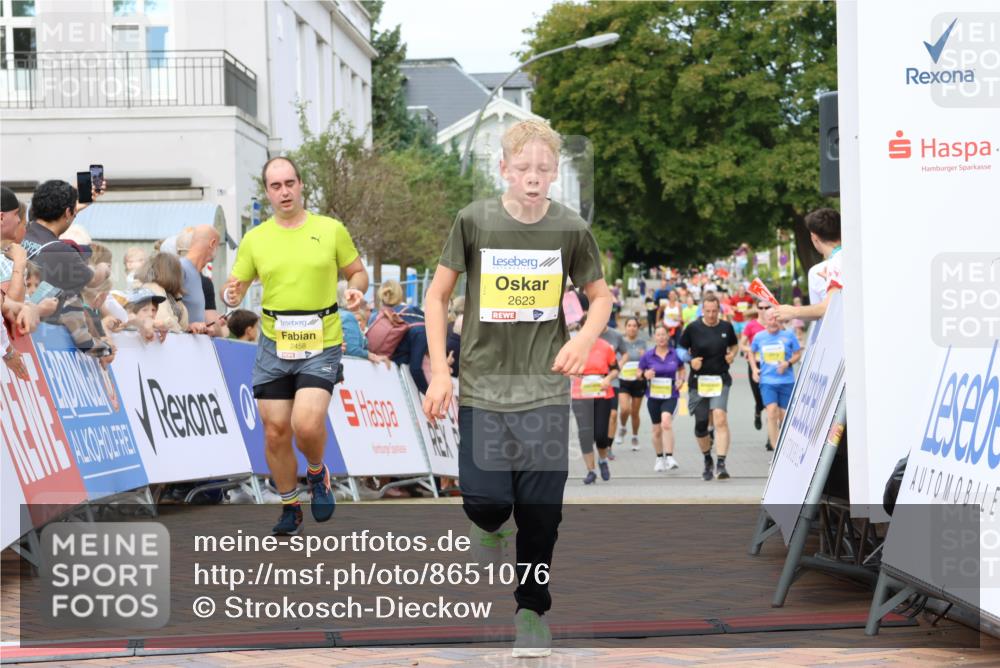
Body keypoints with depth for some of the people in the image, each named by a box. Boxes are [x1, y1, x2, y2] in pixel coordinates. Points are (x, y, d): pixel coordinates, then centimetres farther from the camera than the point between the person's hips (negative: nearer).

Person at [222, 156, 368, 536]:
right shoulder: (254, 239, 5)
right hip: (273, 347, 3)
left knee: (307, 425, -21)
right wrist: (231, 296, -16)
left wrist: (355, 290, -13)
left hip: (321, 346, -2)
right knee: (276, 433, 3)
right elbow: (235, 288, 8)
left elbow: (357, 271, 10)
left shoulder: (331, 230, 1)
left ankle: (317, 473, 13)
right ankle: (290, 508, 24)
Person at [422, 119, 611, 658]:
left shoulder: (570, 229, -3)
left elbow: (600, 296, 11)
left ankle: (531, 610, 20)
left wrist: (584, 338, -10)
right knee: (484, 500, -9)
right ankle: (489, 529, 28)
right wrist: (439, 371, -4)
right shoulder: (474, 221, -6)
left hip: (545, 388, 1)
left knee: (540, 511, 1)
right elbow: (438, 295, 3)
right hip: (482, 386, -1)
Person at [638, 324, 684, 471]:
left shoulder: (675, 354, -1)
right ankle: (659, 459, 31)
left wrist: (681, 380, -2)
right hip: (653, 396, 2)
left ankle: (669, 458, -27)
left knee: (666, 422, -26)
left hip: (670, 395, -2)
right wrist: (645, 375, -16)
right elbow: (639, 373, 6)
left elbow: (681, 368, 17)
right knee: (657, 429, 12)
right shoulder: (648, 355, -1)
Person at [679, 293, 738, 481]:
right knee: (701, 425, 5)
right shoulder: (693, 328, -2)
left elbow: (735, 345, 21)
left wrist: (732, 355, 1)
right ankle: (707, 461, 31)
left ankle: (721, 464, -22)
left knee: (720, 418, -20)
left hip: (720, 380, 0)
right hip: (699, 380, 1)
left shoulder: (726, 327, 3)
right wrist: (691, 361, -9)